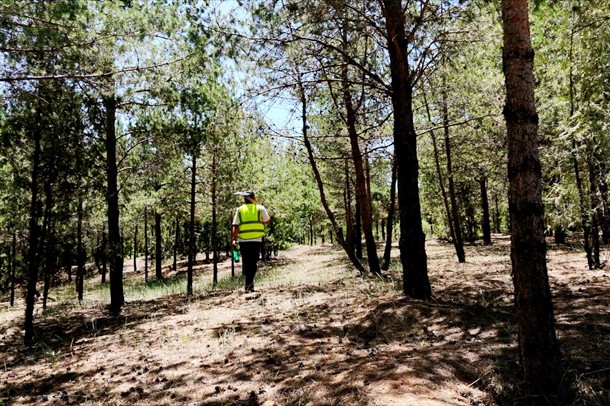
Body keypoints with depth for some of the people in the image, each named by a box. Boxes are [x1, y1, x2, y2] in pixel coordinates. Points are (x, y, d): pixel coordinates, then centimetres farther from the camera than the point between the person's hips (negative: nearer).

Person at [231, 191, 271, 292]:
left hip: (243, 241, 2)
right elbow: (268, 221, 10)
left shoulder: (240, 210, 7)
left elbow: (235, 227, 0)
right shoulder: (260, 208, 3)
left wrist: (233, 240, 2)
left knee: (246, 263, 14)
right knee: (253, 263, 2)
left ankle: (250, 282, 21)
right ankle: (248, 285, -7)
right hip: (256, 240, -1)